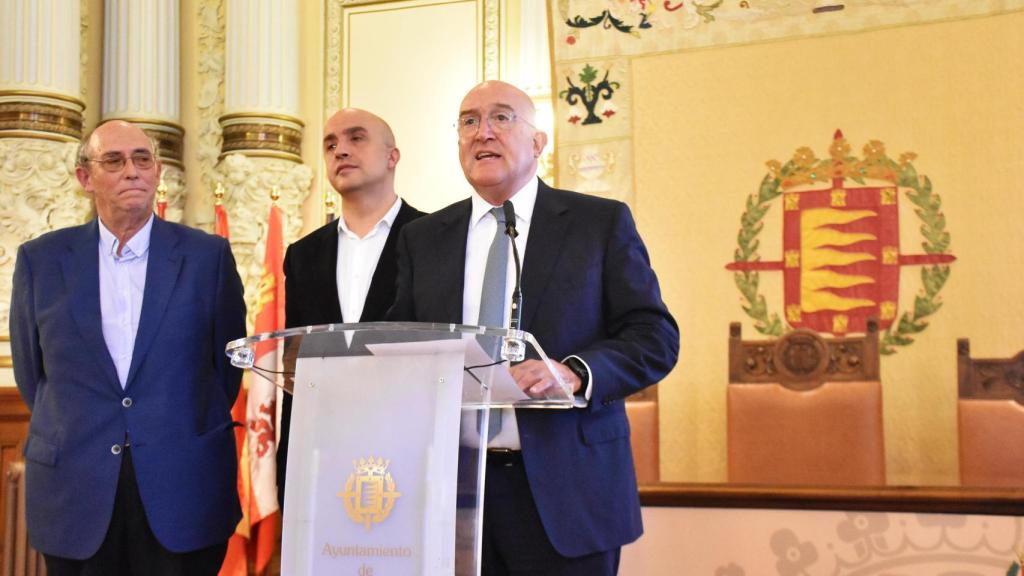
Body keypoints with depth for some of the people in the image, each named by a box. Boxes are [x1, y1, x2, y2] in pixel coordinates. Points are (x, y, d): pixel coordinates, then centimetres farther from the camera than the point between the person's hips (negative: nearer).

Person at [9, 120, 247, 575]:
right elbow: (30, 372, 13)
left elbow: (228, 361, 8)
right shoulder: (41, 259, 5)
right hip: (75, 494, 1)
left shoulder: (208, 255, 1)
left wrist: (194, 432, 9)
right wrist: (74, 429, 13)